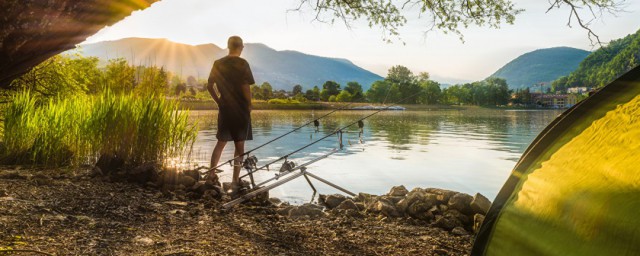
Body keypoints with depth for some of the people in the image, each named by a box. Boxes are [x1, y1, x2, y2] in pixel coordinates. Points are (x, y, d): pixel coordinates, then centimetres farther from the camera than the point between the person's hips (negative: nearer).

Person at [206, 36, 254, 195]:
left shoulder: (218, 64, 5)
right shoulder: (242, 64, -9)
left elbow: (210, 86, 5)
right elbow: (246, 87, -14)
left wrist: (219, 101, 13)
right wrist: (249, 105, -3)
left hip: (224, 109, 4)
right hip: (241, 110, -4)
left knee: (221, 143, 16)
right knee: (239, 145, 4)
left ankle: (211, 176, 13)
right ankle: (235, 181, 5)